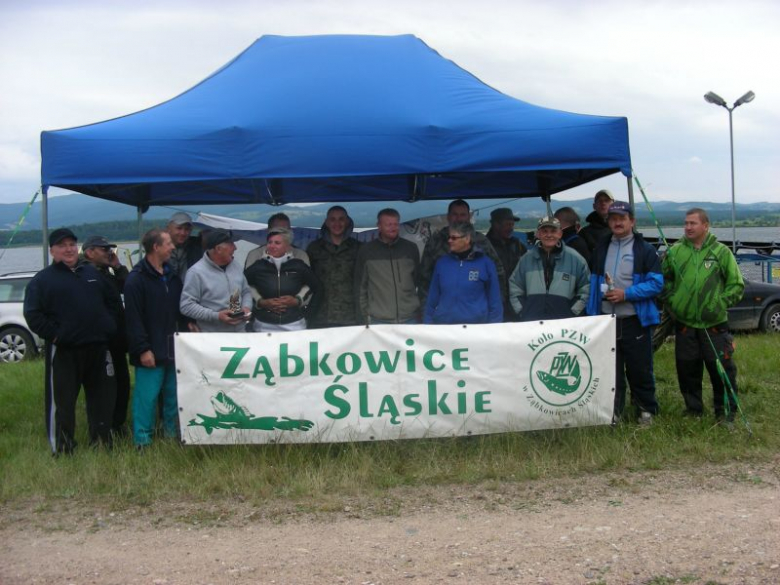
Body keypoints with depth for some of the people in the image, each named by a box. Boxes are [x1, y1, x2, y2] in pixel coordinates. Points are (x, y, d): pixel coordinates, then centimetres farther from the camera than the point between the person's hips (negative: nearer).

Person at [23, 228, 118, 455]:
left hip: (97, 347, 5)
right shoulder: (42, 280, -2)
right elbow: (33, 315, -9)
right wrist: (55, 334, -15)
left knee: (103, 397, 12)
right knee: (62, 401, -1)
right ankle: (61, 449, 8)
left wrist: (109, 326, 8)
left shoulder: (92, 273, 14)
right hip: (63, 351, -5)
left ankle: (102, 441, 25)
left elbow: (112, 301, 20)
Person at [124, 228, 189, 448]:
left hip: (174, 349, 7)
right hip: (151, 352, -7)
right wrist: (143, 349, -18)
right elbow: (133, 319, -15)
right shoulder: (136, 279, -11)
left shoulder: (172, 275, 13)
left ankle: (172, 435, 25)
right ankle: (142, 442, 5)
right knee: (147, 396, -4)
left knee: (173, 395, 13)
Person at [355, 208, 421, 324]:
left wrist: (421, 313, 11)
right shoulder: (366, 251, 3)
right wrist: (364, 317, 2)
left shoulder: (411, 248, 7)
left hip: (410, 318, 1)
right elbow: (360, 287, 6)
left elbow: (419, 282, 15)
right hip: (378, 320, -1)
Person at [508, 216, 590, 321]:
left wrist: (572, 313, 0)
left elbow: (586, 289, 6)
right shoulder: (527, 259, 8)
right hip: (531, 321, 2)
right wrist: (522, 312, 7)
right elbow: (514, 288, 17)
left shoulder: (574, 259, 2)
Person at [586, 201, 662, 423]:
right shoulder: (600, 249, 12)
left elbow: (656, 283, -8)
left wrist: (626, 294, -17)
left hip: (635, 320, -4)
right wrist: (592, 312, 8)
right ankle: (612, 411, 19)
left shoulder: (645, 250, -2)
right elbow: (593, 282, 16)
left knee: (640, 369, 4)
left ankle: (646, 410, 19)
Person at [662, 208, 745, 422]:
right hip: (684, 324, 3)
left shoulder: (721, 252, -2)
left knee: (721, 369, 0)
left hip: (715, 324, -2)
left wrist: (720, 304, -9)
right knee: (687, 369, 10)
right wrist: (670, 301, 4)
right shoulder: (674, 251, 4)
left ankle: (726, 411, 14)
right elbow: (665, 280, 17)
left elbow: (736, 284, 2)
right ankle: (693, 409, 25)